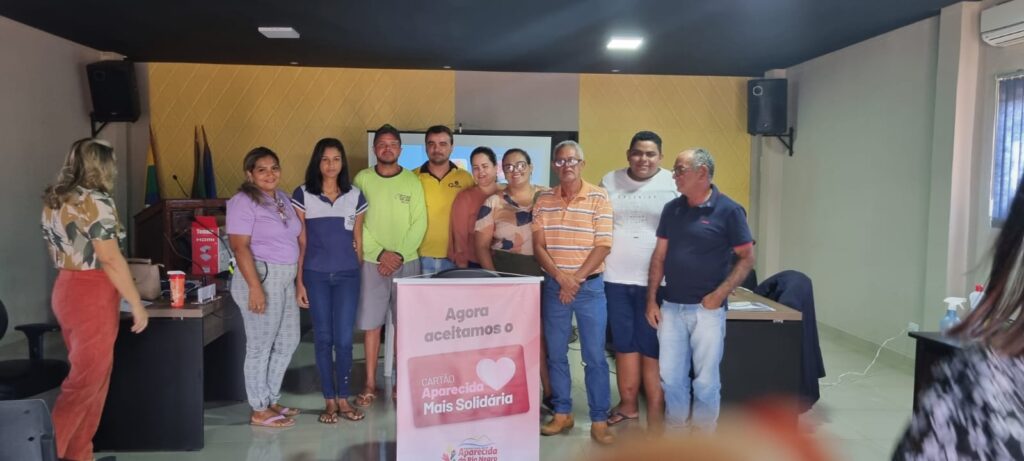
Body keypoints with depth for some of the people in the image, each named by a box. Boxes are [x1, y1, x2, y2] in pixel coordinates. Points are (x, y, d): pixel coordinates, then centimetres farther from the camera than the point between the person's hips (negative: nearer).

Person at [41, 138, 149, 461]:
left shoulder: (54, 200, 11)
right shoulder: (95, 201, -15)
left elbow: (57, 252, 17)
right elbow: (110, 260, -18)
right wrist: (136, 304, -12)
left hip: (66, 290, 9)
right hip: (93, 296, -9)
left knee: (85, 376, 16)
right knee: (87, 382, -1)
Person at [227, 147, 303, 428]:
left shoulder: (282, 198, 14)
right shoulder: (244, 202, -10)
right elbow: (240, 247, -17)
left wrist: (299, 279, 13)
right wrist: (255, 287, -23)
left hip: (285, 280, 9)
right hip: (262, 277, -9)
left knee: (288, 342, 16)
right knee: (260, 346, 1)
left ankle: (271, 400, 30)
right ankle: (259, 411, 14)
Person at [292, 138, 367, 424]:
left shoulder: (355, 196, 6)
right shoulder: (303, 195, 1)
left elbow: (358, 239, 10)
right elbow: (300, 242, 1)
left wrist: (361, 276, 8)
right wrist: (299, 281, -3)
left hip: (347, 275, 1)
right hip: (315, 275, -1)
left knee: (344, 338, 1)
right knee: (323, 338, 5)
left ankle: (344, 398, 16)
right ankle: (329, 400, 16)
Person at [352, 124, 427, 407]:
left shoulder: (412, 181, 3)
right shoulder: (362, 179, 2)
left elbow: (419, 224, -1)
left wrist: (399, 254, -12)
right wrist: (381, 253, -12)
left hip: (407, 262, 1)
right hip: (372, 262, 0)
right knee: (371, 323, 3)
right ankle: (370, 383, 14)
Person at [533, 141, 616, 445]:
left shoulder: (599, 198, -4)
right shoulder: (543, 200, 5)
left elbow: (603, 246, -8)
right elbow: (538, 245, 2)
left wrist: (576, 279, -12)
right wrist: (560, 277, -11)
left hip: (590, 286, -3)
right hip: (553, 286, 3)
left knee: (594, 356, 1)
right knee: (555, 354, 9)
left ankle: (599, 420, 10)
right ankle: (562, 414, 23)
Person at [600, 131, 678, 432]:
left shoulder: (674, 185, -2)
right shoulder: (610, 182, 7)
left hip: (657, 280, -3)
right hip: (615, 278, 3)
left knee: (653, 347, 2)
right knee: (624, 345, 12)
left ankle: (656, 413, 12)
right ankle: (628, 406, 25)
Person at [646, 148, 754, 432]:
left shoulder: (728, 210, -8)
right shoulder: (672, 209, 7)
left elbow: (747, 258, -6)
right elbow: (659, 256, 10)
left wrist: (719, 295, -13)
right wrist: (651, 300, 6)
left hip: (707, 309, -4)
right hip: (670, 307, 5)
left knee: (706, 380, 5)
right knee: (671, 377, 10)